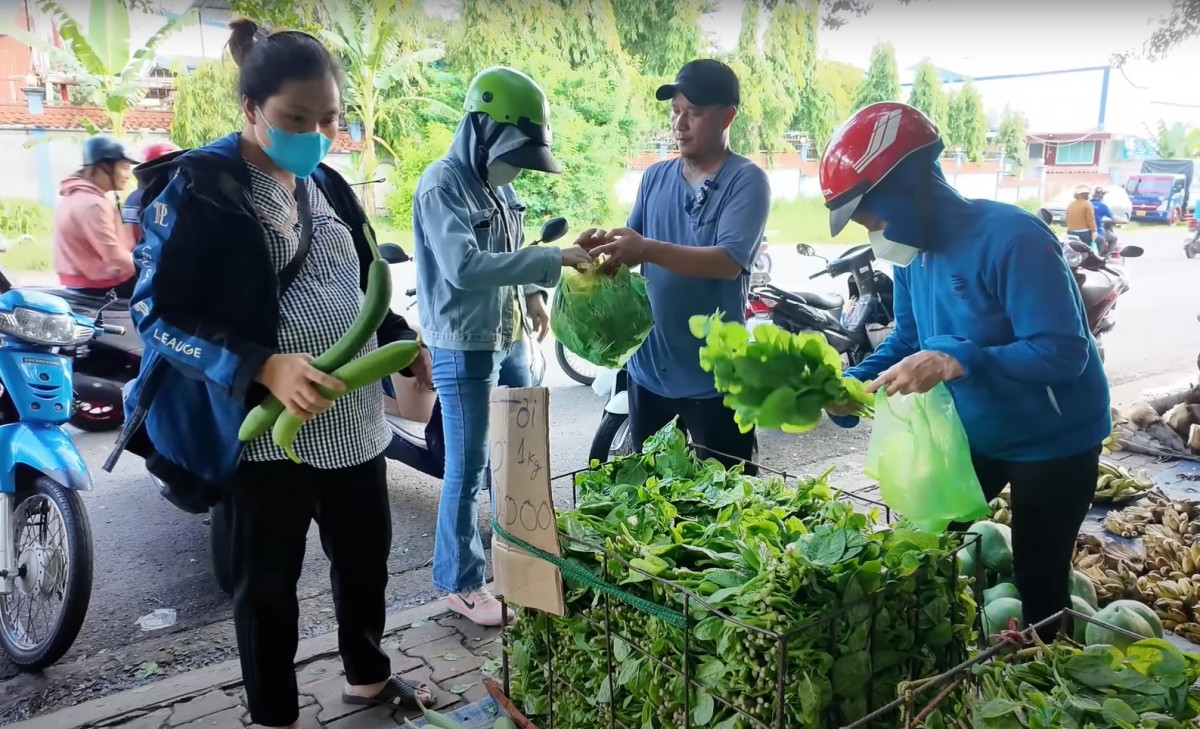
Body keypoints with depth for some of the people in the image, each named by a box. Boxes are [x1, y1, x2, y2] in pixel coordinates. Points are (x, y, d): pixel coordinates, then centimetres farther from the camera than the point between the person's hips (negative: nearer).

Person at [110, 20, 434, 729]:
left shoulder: (326, 185, 10)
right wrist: (262, 368, -27)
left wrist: (403, 342, 3)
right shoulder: (197, 187, -11)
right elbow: (157, 312, -15)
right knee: (270, 579, 9)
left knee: (366, 552, 19)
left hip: (353, 417, 7)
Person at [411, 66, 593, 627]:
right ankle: (460, 582, 18)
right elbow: (464, 266, -31)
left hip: (510, 340, 9)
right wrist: (551, 260, -33)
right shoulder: (442, 185, -17)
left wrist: (531, 293, 2)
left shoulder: (498, 184, 10)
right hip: (463, 349, -9)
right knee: (468, 470, 2)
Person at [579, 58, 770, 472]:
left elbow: (729, 262, -23)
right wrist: (605, 245, -17)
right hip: (648, 368, 6)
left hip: (713, 376, -6)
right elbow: (632, 244, 6)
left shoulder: (746, 180, -10)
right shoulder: (656, 177, 8)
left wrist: (649, 250, -34)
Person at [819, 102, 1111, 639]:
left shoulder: (1011, 238, -29)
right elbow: (907, 340, 5)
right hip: (971, 433, 8)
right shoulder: (913, 252, -5)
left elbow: (1064, 352, -33)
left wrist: (957, 362, -43)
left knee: (1038, 585, 4)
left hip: (1052, 441, -7)